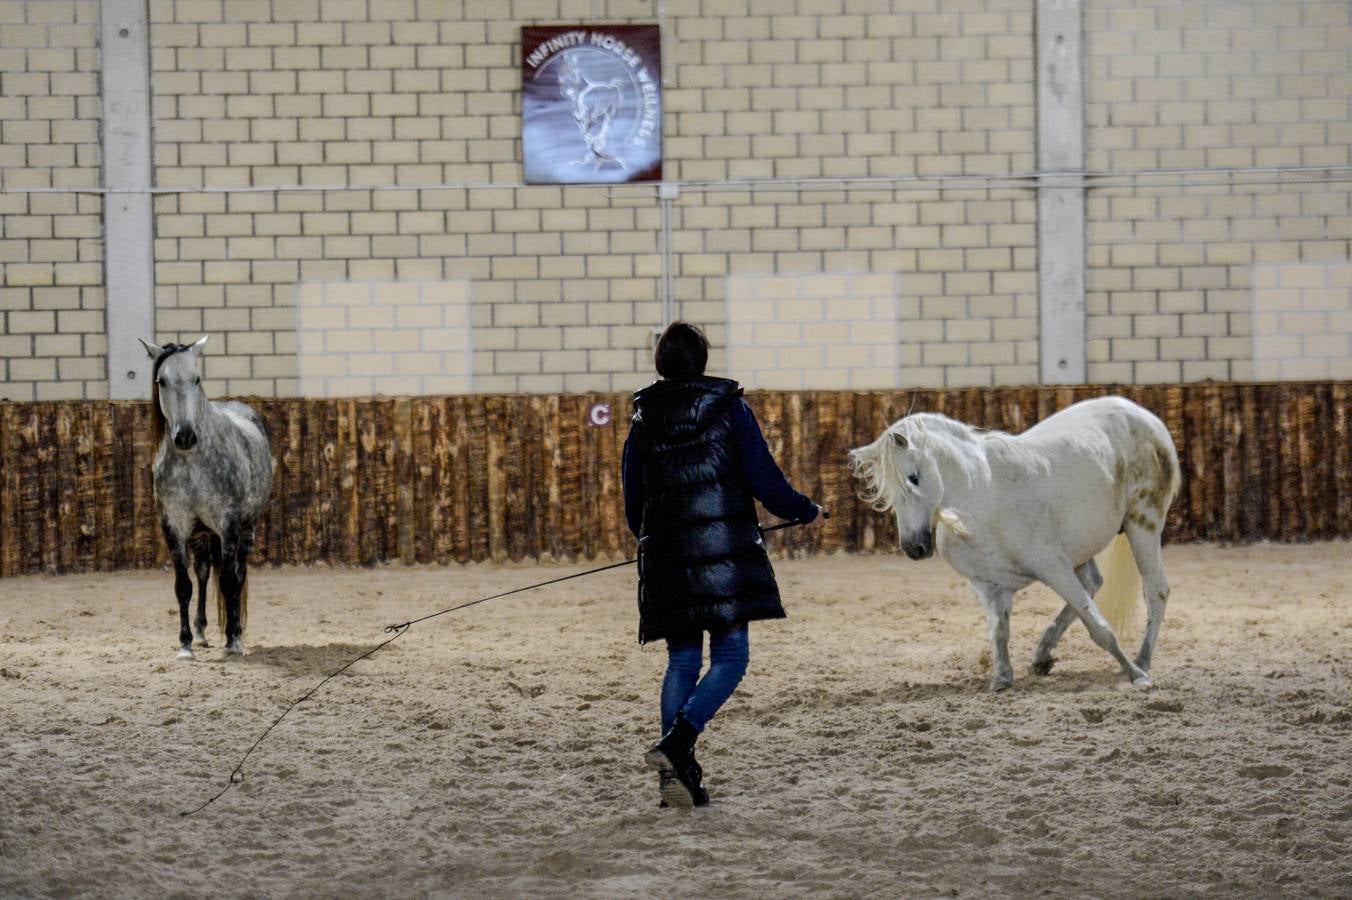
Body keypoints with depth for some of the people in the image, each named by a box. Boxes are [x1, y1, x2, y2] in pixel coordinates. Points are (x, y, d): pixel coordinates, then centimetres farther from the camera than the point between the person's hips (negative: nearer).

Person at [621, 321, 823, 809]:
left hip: (665, 559, 4)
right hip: (725, 549, -4)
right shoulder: (729, 408, -3)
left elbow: (632, 500, 12)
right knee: (730, 657, 0)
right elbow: (765, 480, -4)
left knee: (682, 661, 10)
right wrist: (807, 511, 13)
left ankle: (678, 774, 2)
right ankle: (677, 742, -20)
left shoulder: (644, 419, 8)